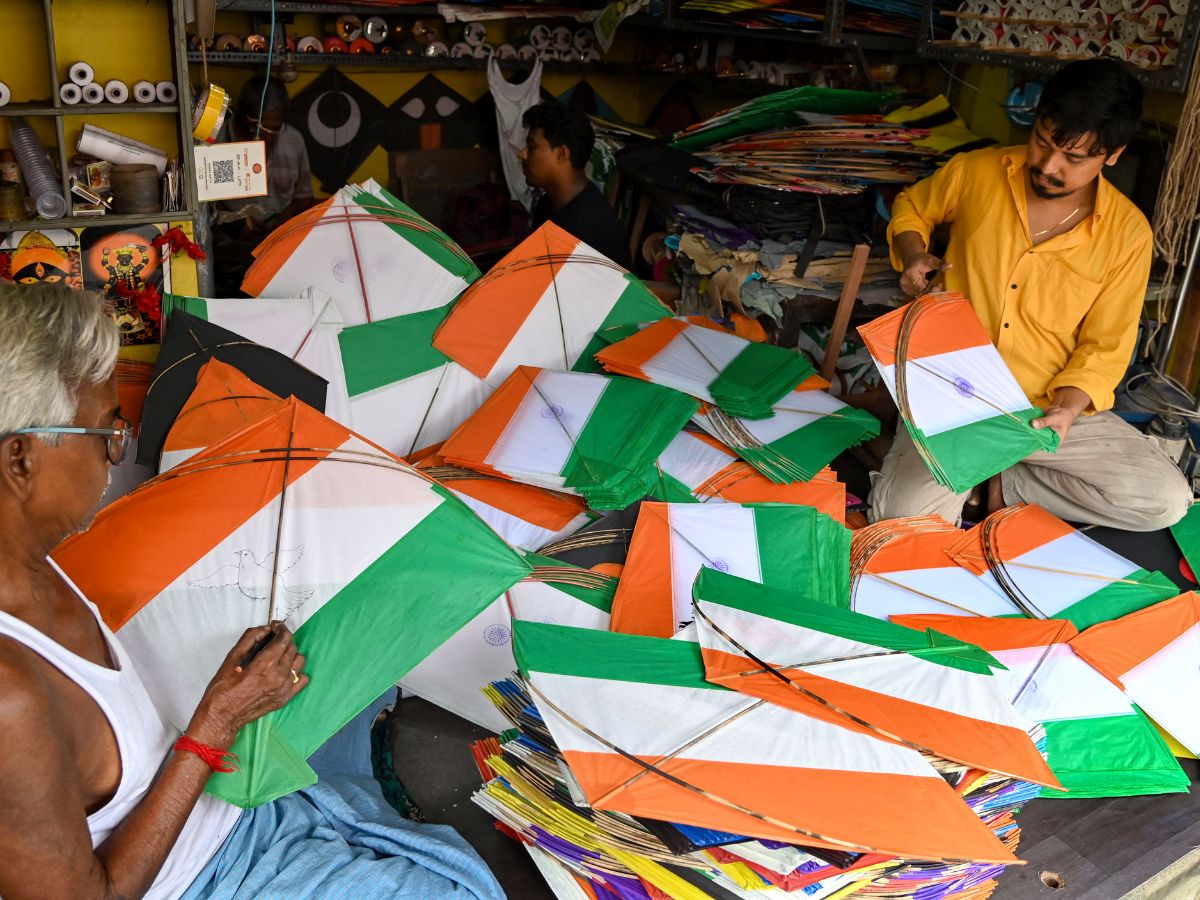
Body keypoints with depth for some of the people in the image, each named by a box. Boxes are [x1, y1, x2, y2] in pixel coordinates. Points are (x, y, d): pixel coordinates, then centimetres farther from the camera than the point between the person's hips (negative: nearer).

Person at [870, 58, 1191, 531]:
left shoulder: (1128, 234, -5)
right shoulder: (976, 173, -4)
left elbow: (1104, 349, 0)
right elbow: (911, 207, 18)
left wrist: (1067, 408, -20)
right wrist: (914, 257, -4)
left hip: (1053, 409, 2)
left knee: (1166, 501, -17)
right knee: (903, 519, -26)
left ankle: (1005, 480, 1)